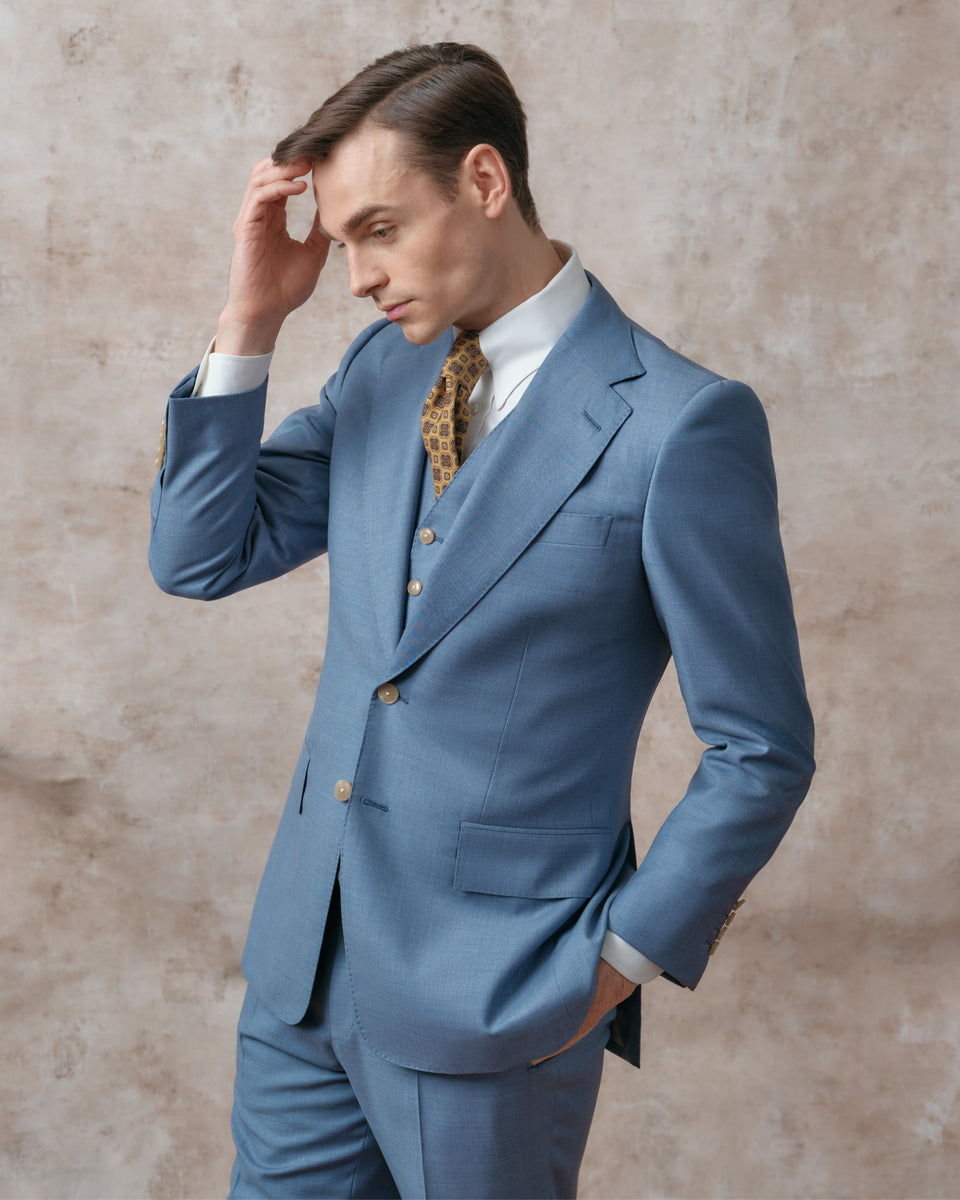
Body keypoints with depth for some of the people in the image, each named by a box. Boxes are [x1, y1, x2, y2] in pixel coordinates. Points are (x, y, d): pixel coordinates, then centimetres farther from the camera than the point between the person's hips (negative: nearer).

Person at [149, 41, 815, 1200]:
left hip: (490, 1003, -5)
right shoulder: (384, 367, 5)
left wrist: (615, 964, -8)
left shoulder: (678, 426, -16)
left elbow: (760, 752, -10)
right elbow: (200, 558, 3)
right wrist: (252, 319, -6)